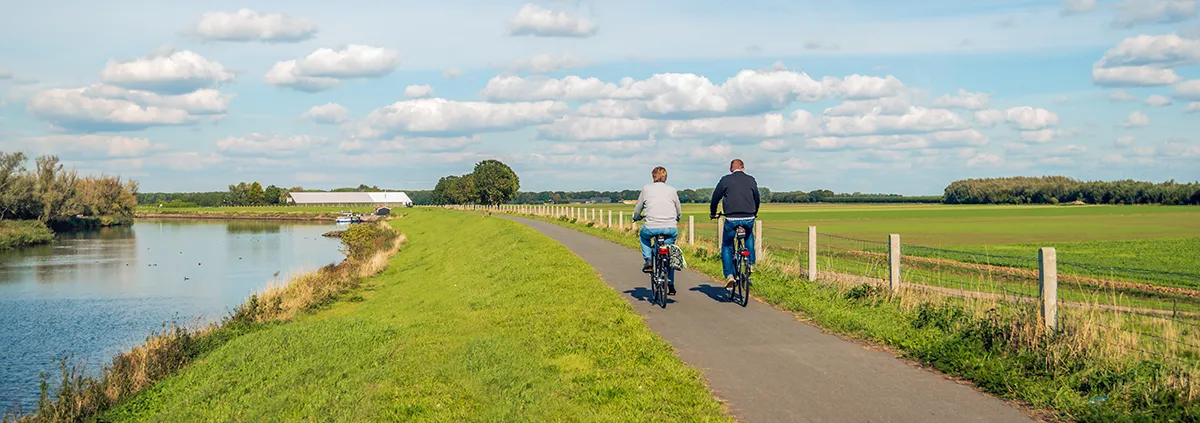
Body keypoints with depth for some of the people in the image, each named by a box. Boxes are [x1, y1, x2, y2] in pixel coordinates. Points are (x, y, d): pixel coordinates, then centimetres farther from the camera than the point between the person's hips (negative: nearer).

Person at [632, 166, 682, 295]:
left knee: (643, 234, 34)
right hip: (670, 228, 2)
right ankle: (671, 286, 20)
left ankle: (648, 261, 16)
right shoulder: (672, 190, 11)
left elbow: (638, 209, 16)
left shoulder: (646, 189, 7)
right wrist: (676, 218, 42)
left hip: (652, 227, -1)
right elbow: (679, 211, 20)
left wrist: (636, 217, 37)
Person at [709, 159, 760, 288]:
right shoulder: (751, 180, 9)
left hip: (732, 219, -2)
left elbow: (715, 198, 9)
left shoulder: (725, 180, 2)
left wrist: (713, 213, 27)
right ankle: (751, 262, 26)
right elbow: (757, 198, 22)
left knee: (726, 246, 13)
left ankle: (729, 275, -1)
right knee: (749, 236, 35)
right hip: (749, 219, 3)